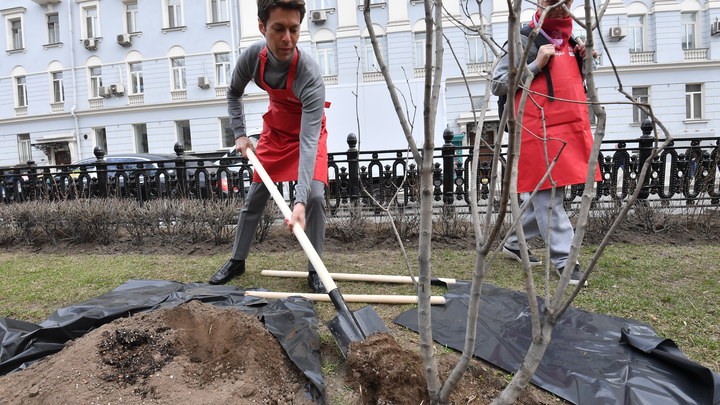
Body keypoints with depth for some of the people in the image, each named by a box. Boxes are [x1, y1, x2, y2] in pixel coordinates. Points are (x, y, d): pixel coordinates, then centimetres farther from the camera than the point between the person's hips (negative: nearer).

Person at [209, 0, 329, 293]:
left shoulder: (310, 73, -38)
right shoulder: (253, 56, -23)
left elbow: (308, 141, -45)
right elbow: (234, 93, 2)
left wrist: (300, 202, -52)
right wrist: (240, 134, -8)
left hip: (309, 131, -4)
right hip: (275, 129, 4)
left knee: (315, 197, -19)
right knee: (255, 195, 6)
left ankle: (314, 272, -2)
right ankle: (237, 260, 23)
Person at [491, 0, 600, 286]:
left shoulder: (570, 43, 20)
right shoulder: (525, 41, -2)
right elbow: (498, 85, -7)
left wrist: (583, 61, 12)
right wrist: (536, 65, -14)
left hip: (570, 131, 8)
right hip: (540, 131, -8)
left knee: (545, 194, 13)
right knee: (548, 195, -5)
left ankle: (515, 243, 29)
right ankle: (564, 260, 0)